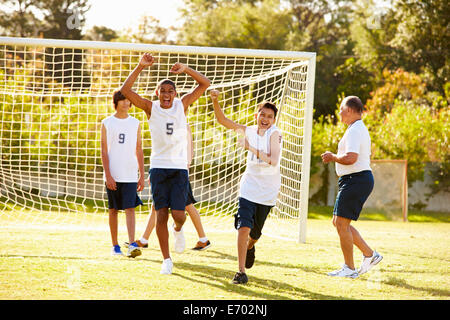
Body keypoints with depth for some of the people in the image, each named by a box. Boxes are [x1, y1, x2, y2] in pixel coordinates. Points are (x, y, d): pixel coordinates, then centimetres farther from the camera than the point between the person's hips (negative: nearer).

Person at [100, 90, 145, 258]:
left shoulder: (136, 124, 9)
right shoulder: (107, 123, 3)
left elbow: (139, 151, 11)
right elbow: (104, 151, 0)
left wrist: (142, 176, 6)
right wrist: (108, 175, -9)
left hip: (130, 175, 0)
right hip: (112, 175, 0)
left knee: (130, 208, -10)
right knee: (113, 210, 5)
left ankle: (132, 245, -18)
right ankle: (115, 245, 15)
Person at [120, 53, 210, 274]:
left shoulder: (182, 105, 4)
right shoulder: (151, 108, 2)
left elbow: (205, 84, -1)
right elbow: (125, 90, -8)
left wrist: (186, 69, -15)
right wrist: (140, 67, -16)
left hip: (179, 168, 0)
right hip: (158, 167, 0)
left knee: (178, 215, -9)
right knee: (161, 215, -3)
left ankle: (178, 230, 28)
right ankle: (166, 260, 8)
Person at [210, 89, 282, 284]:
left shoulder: (274, 133, -12)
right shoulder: (249, 131, 0)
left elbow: (273, 160, -22)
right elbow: (223, 121, 0)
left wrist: (251, 148, -25)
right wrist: (215, 101, -14)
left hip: (267, 192, -2)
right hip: (249, 188, 2)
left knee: (255, 232, 13)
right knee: (243, 228, -15)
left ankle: (249, 247, 50)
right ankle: (241, 272, -12)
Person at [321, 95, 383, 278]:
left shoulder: (354, 131, -15)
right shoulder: (359, 129, 19)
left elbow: (351, 158, -26)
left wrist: (333, 157, -9)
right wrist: (334, 158, 19)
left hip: (355, 180, -11)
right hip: (354, 180, 11)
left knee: (342, 223, -8)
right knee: (338, 222, 14)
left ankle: (349, 268, -3)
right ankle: (369, 254, 14)